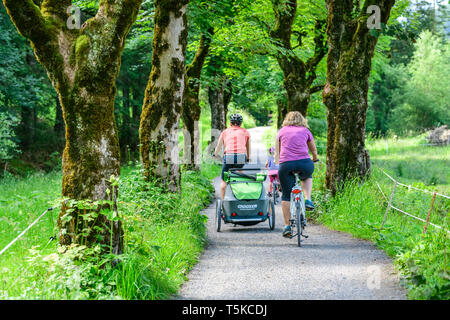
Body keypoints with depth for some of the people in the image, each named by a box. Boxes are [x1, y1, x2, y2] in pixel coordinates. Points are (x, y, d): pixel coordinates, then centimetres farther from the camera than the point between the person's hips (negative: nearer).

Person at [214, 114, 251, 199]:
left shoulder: (225, 132, 20)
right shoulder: (246, 132, 19)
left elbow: (218, 147, 32)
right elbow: (248, 148, 29)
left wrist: (215, 154, 52)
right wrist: (248, 159, 46)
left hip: (228, 157, 0)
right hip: (241, 157, 1)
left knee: (224, 181, 11)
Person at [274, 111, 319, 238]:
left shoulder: (282, 131, 20)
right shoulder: (305, 131, 18)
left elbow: (277, 152, 26)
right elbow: (314, 150, 30)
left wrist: (277, 162, 42)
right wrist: (315, 159, 49)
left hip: (285, 164, 0)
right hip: (304, 163, 0)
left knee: (286, 195, 9)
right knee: (307, 176, 35)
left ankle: (287, 226, 5)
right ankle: (308, 199, 13)